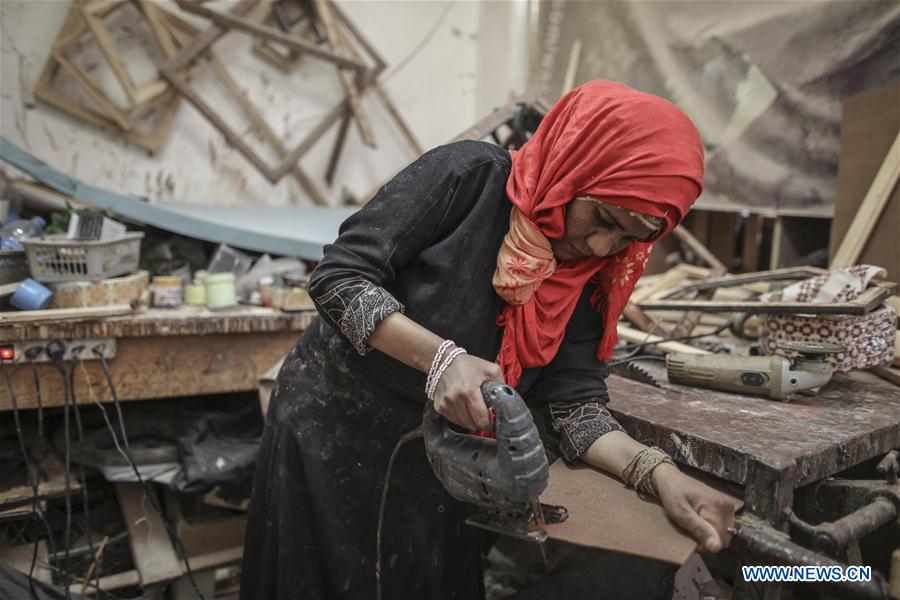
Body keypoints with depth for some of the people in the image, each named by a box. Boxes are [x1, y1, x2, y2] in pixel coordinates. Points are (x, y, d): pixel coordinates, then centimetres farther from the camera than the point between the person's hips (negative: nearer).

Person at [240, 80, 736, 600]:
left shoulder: (589, 280, -4)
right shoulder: (472, 175, -20)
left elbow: (573, 402, -9)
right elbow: (339, 277, -22)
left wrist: (660, 472, -25)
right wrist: (441, 356, -33)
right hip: (332, 425, -4)